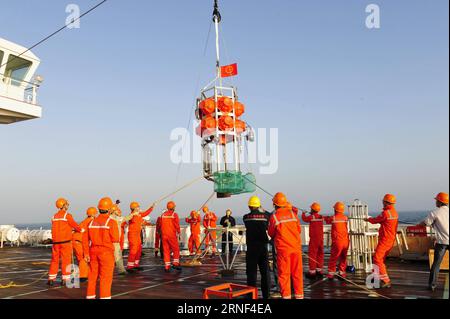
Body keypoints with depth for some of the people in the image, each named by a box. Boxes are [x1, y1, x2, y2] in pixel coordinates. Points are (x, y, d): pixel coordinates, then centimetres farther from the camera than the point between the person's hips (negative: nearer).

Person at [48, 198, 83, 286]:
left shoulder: (54, 217, 11)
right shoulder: (67, 215, -10)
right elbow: (75, 225, -3)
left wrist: (71, 229, 25)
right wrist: (82, 230, 15)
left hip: (56, 241, 6)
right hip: (65, 241, -6)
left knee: (55, 260, 13)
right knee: (66, 260, 1)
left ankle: (51, 279, 15)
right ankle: (65, 279, 3)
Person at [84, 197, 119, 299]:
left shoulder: (92, 222, 4)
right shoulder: (111, 222, -11)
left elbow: (86, 239, 4)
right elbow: (115, 239, -12)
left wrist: (86, 253, 10)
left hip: (93, 252, 5)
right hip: (106, 252, -5)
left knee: (93, 276, 15)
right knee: (106, 277, 0)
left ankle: (90, 296, 23)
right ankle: (104, 297, 0)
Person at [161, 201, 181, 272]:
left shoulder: (163, 215, 7)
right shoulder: (174, 214, -7)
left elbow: (161, 225, 10)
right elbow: (177, 225, -8)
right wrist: (179, 232, 8)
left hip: (164, 235, 5)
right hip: (172, 235, -4)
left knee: (166, 250, 8)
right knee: (176, 249, 8)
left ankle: (167, 266, 7)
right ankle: (175, 263, 0)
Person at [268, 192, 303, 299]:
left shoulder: (274, 216, -6)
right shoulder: (292, 214, 2)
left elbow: (271, 233, 5)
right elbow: (299, 229, 11)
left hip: (283, 248, -3)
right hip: (296, 247, 3)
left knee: (284, 273, 6)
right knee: (297, 272, 12)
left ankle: (286, 295, 9)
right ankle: (299, 295, 18)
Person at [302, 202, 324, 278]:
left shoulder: (311, 217, -11)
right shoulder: (321, 217, 4)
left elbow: (304, 219, 8)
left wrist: (303, 214, 27)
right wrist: (312, 214, 32)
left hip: (314, 238, -6)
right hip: (321, 238, 6)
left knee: (312, 254, -2)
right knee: (320, 253, 13)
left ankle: (312, 271, -2)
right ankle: (319, 270, 19)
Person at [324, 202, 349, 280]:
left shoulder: (333, 218, -8)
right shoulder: (345, 218, 4)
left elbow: (327, 220, 9)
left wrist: (325, 217, 33)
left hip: (337, 241, -4)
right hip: (346, 241, 4)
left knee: (333, 258, 5)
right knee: (343, 258, 16)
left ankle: (331, 273, 5)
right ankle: (342, 272, 20)